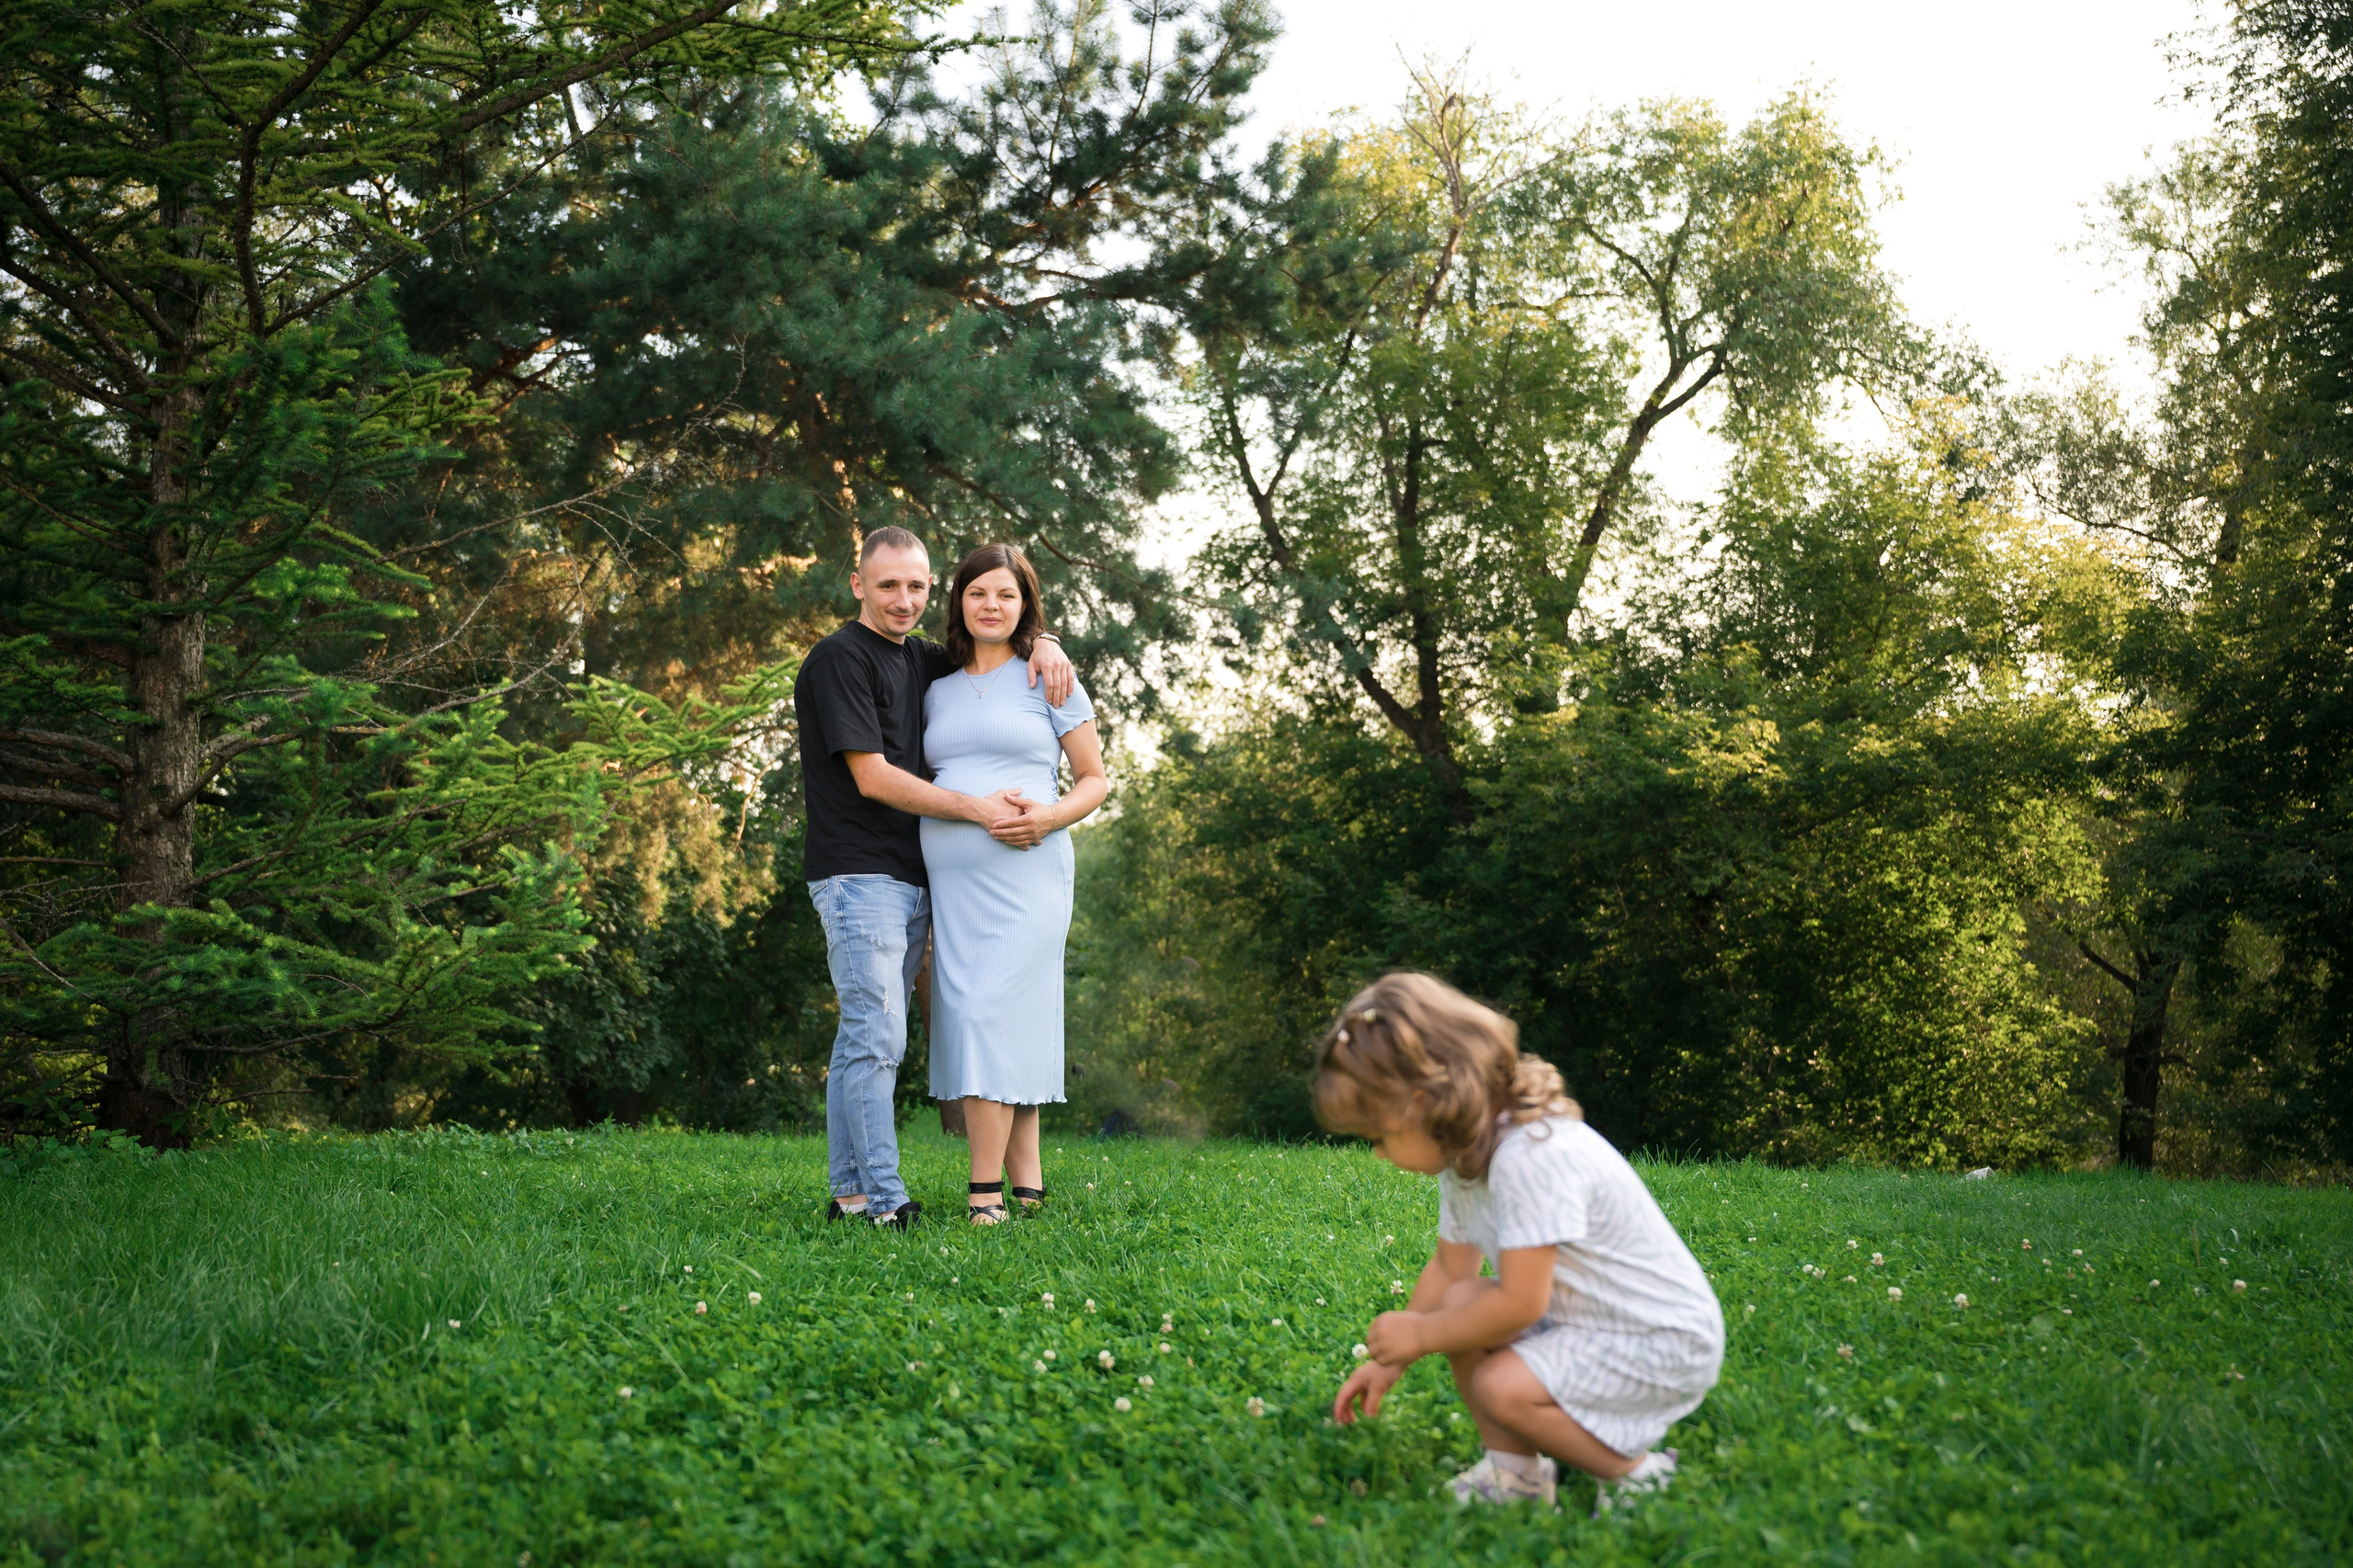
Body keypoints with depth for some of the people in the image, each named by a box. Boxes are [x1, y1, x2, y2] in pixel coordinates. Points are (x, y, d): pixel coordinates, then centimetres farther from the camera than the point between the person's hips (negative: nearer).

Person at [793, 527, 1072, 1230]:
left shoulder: (920, 658, 15)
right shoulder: (840, 659, -9)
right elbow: (873, 777, -15)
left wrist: (1042, 642, 4)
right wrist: (978, 809, -14)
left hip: (910, 879, 8)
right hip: (859, 875, -8)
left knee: (865, 1040, 10)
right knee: (876, 1038, -11)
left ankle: (850, 1193, 14)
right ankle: (883, 1202, -10)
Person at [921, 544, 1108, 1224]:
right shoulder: (938, 691, 17)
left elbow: (1096, 779, 5)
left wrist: (1050, 817, -13)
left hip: (1023, 872, -5)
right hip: (951, 879, 5)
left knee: (991, 1012, -14)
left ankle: (985, 1192, -13)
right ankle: (1027, 1181, 10)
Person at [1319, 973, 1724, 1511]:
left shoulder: (1532, 1155, -30)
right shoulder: (1467, 1154, 1)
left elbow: (1519, 1304, -28)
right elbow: (1449, 1268, 12)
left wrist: (1420, 1335, -15)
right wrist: (1391, 1360, 9)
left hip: (1666, 1345, -10)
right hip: (1580, 1318, 10)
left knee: (1504, 1388, -24)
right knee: (1462, 1302, 0)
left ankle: (1637, 1475, -4)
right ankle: (1514, 1469, 9)